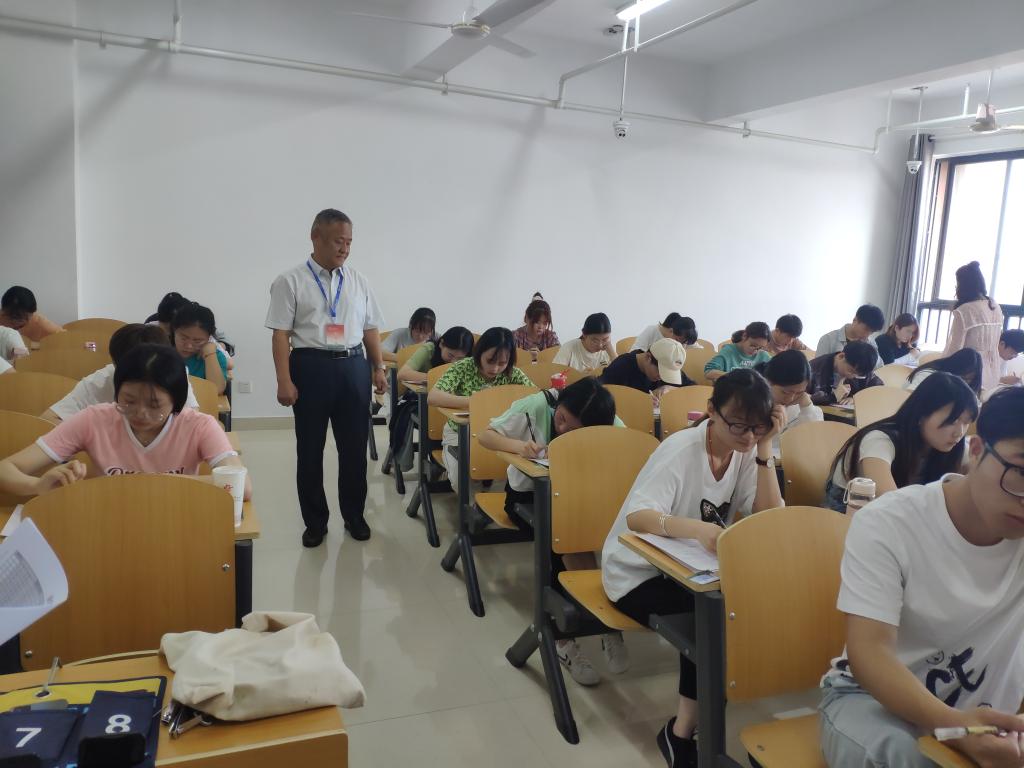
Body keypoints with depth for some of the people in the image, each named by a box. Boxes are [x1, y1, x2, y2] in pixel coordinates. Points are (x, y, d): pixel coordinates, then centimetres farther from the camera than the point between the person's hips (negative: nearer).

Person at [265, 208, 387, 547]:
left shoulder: (358, 281, 10)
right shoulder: (291, 281, -2)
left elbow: (370, 328, 14)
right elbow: (280, 333, -7)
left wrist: (379, 368, 9)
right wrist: (284, 380, -13)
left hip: (353, 367, 3)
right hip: (311, 366, -3)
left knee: (355, 447, 10)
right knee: (310, 449, 8)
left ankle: (354, 516, 27)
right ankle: (315, 521, 23)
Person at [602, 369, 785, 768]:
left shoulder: (748, 452, -4)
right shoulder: (681, 449, -22)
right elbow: (636, 517, -36)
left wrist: (764, 450, -19)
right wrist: (699, 530, -53)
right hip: (639, 572, -6)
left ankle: (683, 728, -9)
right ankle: (684, 730, -8)